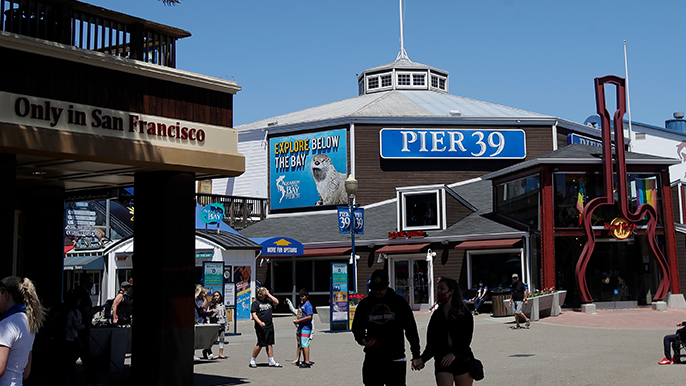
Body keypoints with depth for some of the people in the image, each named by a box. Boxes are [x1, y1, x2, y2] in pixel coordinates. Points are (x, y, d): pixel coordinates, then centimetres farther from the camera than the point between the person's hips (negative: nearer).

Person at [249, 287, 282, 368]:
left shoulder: (268, 301, 12)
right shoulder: (255, 303, -3)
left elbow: (276, 302, 0)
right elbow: (253, 314, -9)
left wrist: (269, 294, 0)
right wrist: (260, 322, -21)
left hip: (269, 326, 5)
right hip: (260, 327, -5)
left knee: (269, 344, 8)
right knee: (261, 344, -6)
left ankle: (271, 361, 13)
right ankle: (252, 360, 7)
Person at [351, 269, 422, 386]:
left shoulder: (399, 302, 2)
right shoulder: (365, 304, 8)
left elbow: (411, 329, 6)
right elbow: (357, 328, 18)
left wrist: (416, 355, 3)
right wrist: (362, 340, -5)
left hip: (395, 360, -2)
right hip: (372, 360, 2)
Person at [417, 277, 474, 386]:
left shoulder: (464, 314, 0)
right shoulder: (436, 315, 9)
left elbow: (466, 339, -10)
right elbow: (431, 344, 9)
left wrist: (454, 353, -27)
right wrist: (422, 359, -7)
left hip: (462, 360, -1)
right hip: (442, 362, 1)